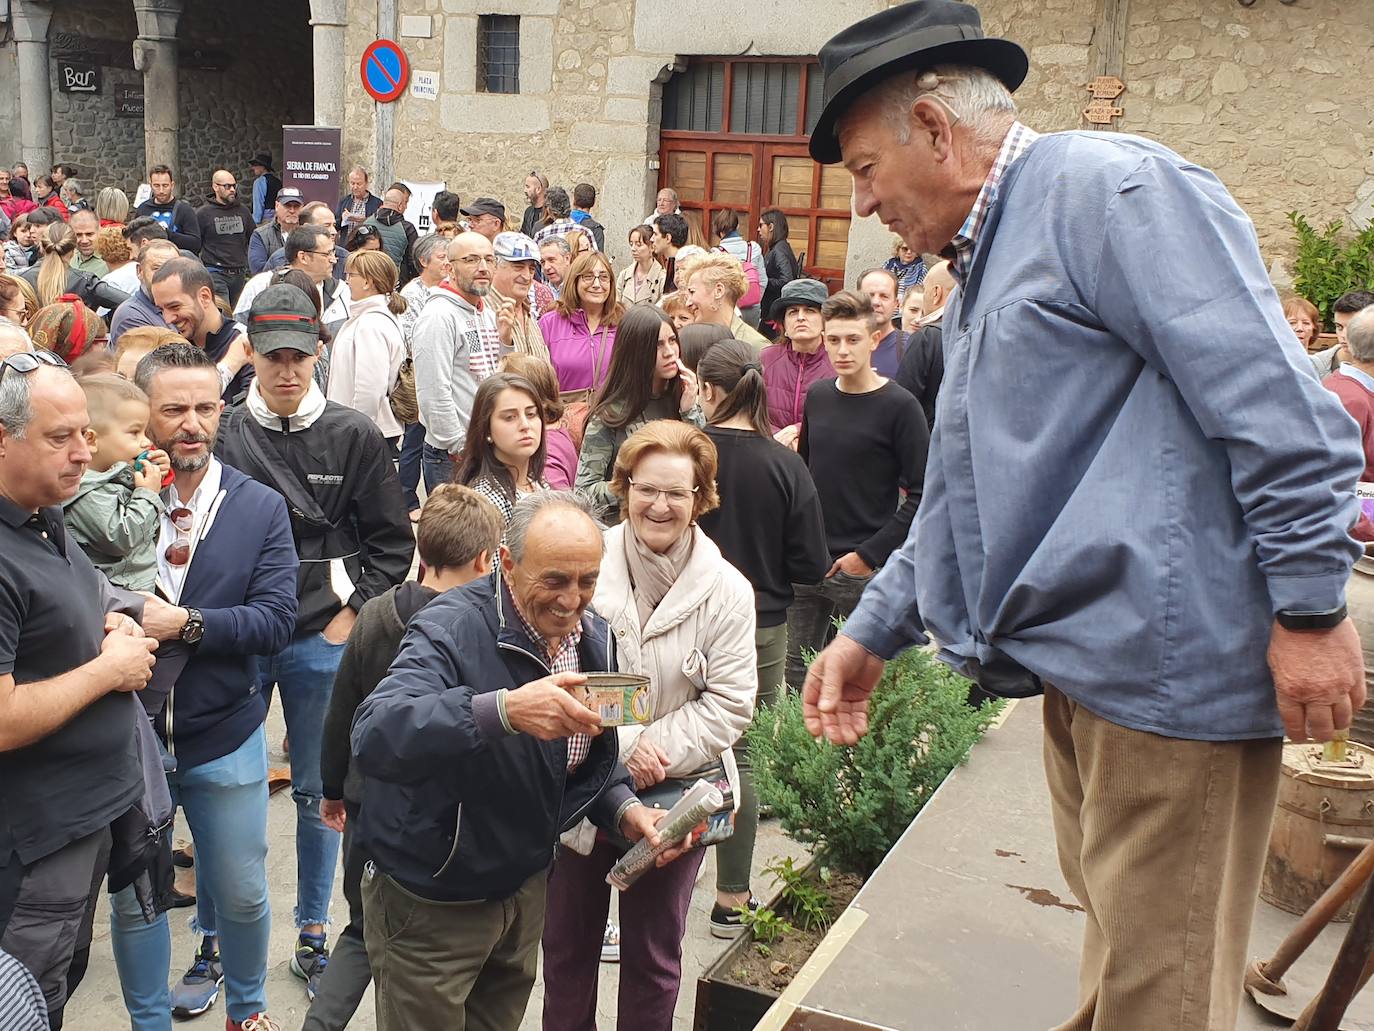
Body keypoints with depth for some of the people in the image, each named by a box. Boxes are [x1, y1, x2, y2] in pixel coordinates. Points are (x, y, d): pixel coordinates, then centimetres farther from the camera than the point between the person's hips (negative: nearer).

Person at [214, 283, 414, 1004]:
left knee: (317, 792, 11)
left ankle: (312, 936, 26)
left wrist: (350, 618, -3)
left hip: (322, 640, 0)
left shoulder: (354, 435, -2)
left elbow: (391, 542, 2)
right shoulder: (223, 435, -3)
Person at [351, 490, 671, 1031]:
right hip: (431, 903, -7)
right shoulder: (451, 628, -26)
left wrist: (624, 809, -9)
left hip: (525, 885, 7)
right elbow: (375, 737, -43)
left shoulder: (593, 636, -3)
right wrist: (503, 709, -55)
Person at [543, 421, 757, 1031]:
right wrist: (621, 745, -20)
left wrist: (658, 751, -18)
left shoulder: (726, 591, -9)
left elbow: (729, 704, -9)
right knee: (567, 940, 19)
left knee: (653, 954, 16)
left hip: (673, 794, 0)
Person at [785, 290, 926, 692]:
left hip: (863, 569, -5)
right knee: (797, 672, 11)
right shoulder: (817, 395, 8)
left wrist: (869, 554, -15)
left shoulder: (899, 406, -9)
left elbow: (921, 494, -12)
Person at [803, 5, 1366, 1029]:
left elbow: (1271, 395, -18)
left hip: (1167, 661, -9)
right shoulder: (984, 273, 21)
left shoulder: (1105, 184, -9)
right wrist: (872, 632, 26)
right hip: (1081, 669, 9)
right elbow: (966, 499, 27)